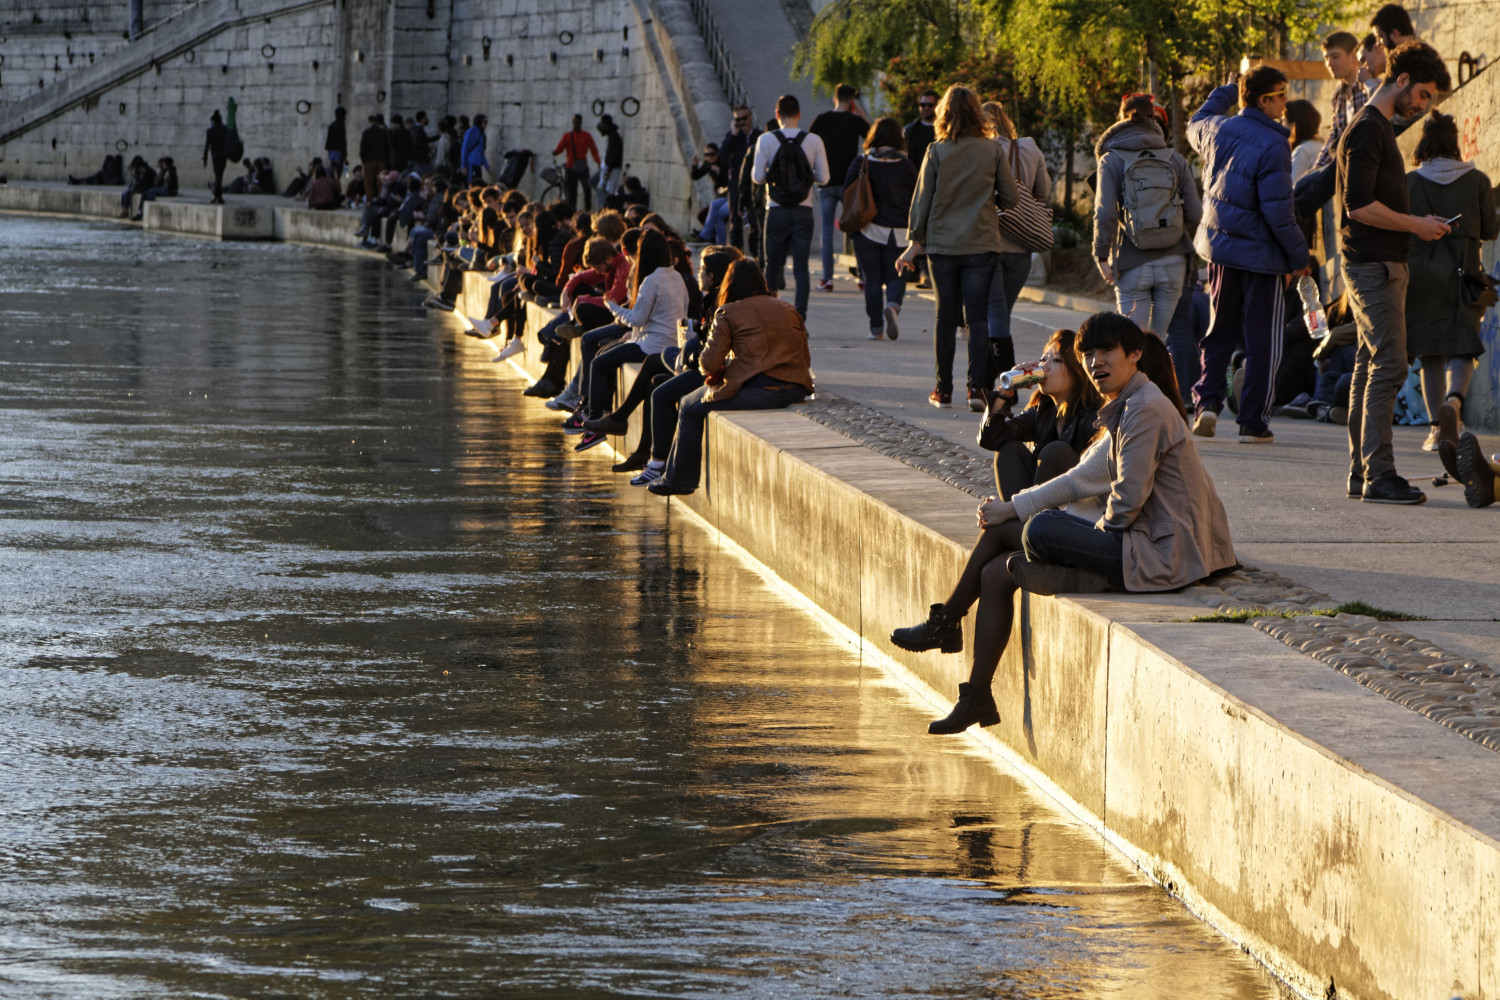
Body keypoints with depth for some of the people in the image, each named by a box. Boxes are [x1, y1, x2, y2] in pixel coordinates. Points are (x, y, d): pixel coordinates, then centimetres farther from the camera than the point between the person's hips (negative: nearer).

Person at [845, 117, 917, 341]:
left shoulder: (861, 163, -2)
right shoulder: (906, 167, 0)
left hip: (868, 229, 0)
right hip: (898, 233, 0)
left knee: (872, 280, 6)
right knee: (896, 277, 8)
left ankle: (876, 328, 3)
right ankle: (893, 305, -23)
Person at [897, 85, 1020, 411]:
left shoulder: (936, 152, -4)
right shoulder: (993, 150, -3)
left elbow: (922, 200, 0)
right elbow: (1011, 198, 0)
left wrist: (915, 243, 9)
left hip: (942, 244, 0)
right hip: (982, 244, 0)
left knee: (946, 317, 9)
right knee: (978, 316, 1)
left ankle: (944, 389, 13)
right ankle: (977, 386, -9)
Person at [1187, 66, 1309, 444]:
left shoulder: (1217, 130, 1)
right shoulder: (1272, 146, -19)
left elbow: (1195, 125, 29)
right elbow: (1278, 211, -20)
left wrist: (1228, 90, 36)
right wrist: (1299, 256, -10)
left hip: (1219, 247, 6)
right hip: (1261, 255, -6)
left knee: (1220, 331, 18)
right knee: (1262, 341, 4)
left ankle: (1207, 400, 3)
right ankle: (1253, 423, 5)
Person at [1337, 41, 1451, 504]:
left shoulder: (1378, 128, 20)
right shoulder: (1367, 130, -13)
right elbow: (1359, 205, -21)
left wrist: (1418, 223, 14)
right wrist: (1416, 225, -12)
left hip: (1380, 265, 11)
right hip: (1374, 266, -11)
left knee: (1370, 366, 10)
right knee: (1389, 366, -13)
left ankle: (1362, 473, 13)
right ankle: (1378, 476, -15)